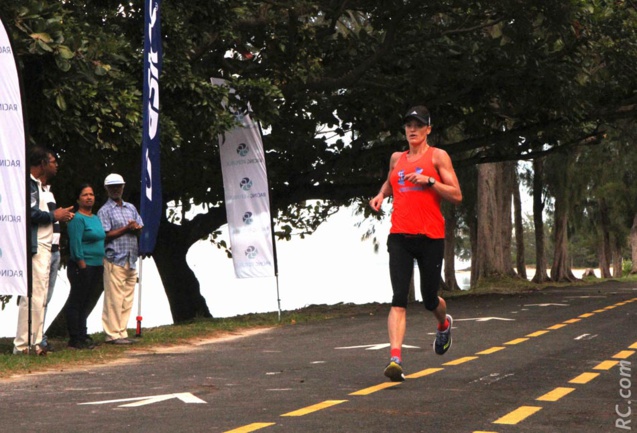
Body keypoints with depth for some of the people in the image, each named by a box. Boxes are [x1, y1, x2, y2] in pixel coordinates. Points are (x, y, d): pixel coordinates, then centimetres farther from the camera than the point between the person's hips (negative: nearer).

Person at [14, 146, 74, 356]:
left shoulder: (37, 184, 22)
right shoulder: (27, 183, -10)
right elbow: (31, 213, -22)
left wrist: (60, 215, 6)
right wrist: (54, 216, -12)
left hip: (44, 248, 11)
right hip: (35, 248, -11)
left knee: (40, 298, 12)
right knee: (33, 297, -11)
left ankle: (35, 342, 16)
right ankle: (22, 345, -9)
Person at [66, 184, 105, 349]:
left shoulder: (96, 218, 17)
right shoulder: (77, 219, -11)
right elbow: (75, 244, -17)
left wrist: (102, 264, 17)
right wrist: (83, 266, -20)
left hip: (96, 267, 9)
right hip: (82, 267, -9)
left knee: (85, 303, 13)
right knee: (76, 302, -4)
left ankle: (83, 336, 19)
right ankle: (75, 340, -3)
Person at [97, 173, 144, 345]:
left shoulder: (131, 208, 19)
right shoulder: (105, 210, -1)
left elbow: (140, 230, 17)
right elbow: (105, 235, -10)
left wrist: (136, 228, -6)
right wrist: (126, 228, -11)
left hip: (131, 260, 7)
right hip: (114, 260, -7)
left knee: (127, 299, 7)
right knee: (114, 298, -7)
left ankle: (122, 332, 12)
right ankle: (113, 334, -4)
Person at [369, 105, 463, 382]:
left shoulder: (438, 156, 2)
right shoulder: (396, 159, 15)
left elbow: (456, 196, -4)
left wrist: (428, 181, -16)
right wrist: (381, 194, 14)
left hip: (430, 237, -2)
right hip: (399, 236, 2)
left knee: (429, 299, 10)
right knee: (399, 299, -13)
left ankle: (444, 325, 46)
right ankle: (395, 359, -21)